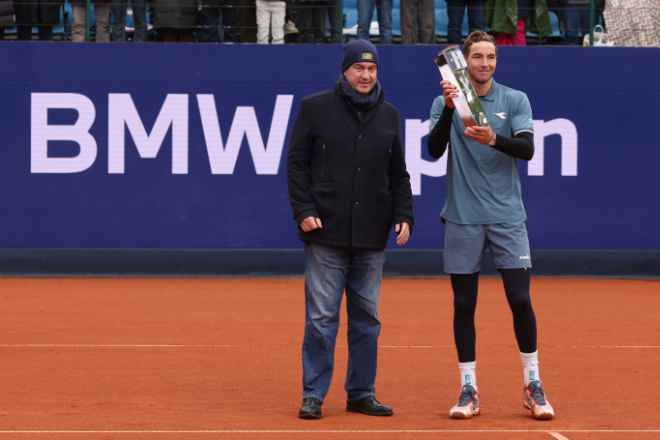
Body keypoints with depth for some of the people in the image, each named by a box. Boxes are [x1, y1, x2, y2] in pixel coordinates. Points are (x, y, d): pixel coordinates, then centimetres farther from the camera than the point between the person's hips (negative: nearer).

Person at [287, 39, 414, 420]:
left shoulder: (388, 114, 13)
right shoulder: (315, 108, 3)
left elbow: (399, 173, 17)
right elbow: (297, 163, 3)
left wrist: (404, 215, 5)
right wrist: (304, 210, -7)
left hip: (372, 236, 4)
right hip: (327, 233, -3)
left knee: (367, 317, 8)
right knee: (321, 317, -4)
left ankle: (362, 393, 16)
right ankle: (313, 395, 2)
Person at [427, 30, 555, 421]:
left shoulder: (515, 100, 3)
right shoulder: (446, 102, 4)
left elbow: (527, 149, -10)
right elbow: (435, 150, -10)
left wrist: (493, 139, -28)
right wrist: (449, 109, -23)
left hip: (507, 216, 0)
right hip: (462, 219, 0)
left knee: (520, 299, -5)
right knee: (464, 304, 2)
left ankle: (533, 385, 8)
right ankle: (469, 390, 10)